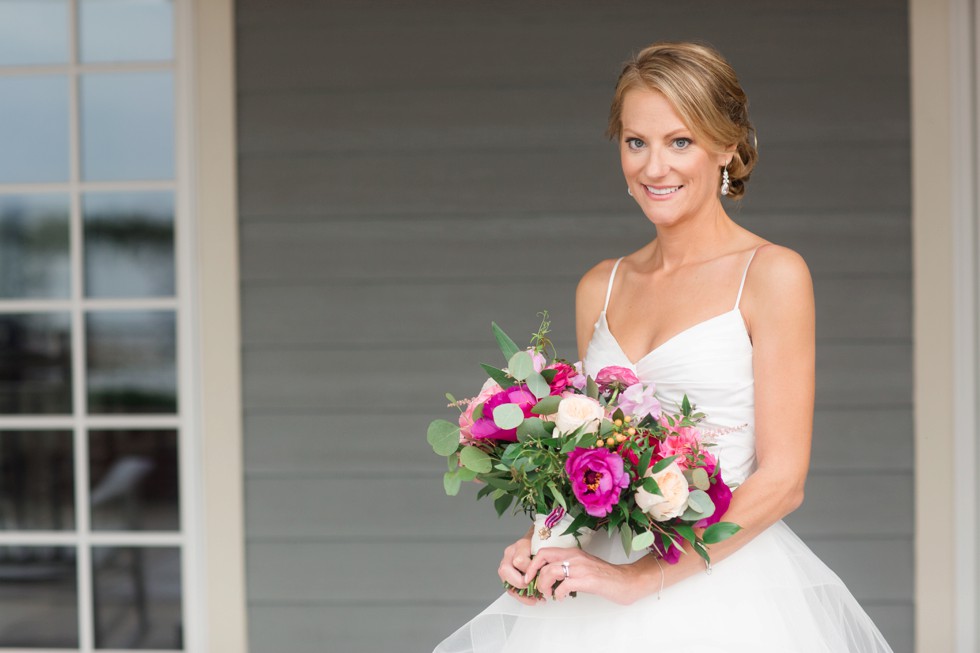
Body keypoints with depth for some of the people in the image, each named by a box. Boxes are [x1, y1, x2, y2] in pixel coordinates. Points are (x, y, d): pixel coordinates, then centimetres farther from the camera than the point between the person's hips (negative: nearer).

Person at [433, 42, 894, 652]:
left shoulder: (773, 274, -5)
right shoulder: (601, 288, 11)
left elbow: (782, 480, -10)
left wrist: (638, 578, -14)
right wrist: (543, 545, -1)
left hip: (725, 590, -4)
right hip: (604, 592, 4)